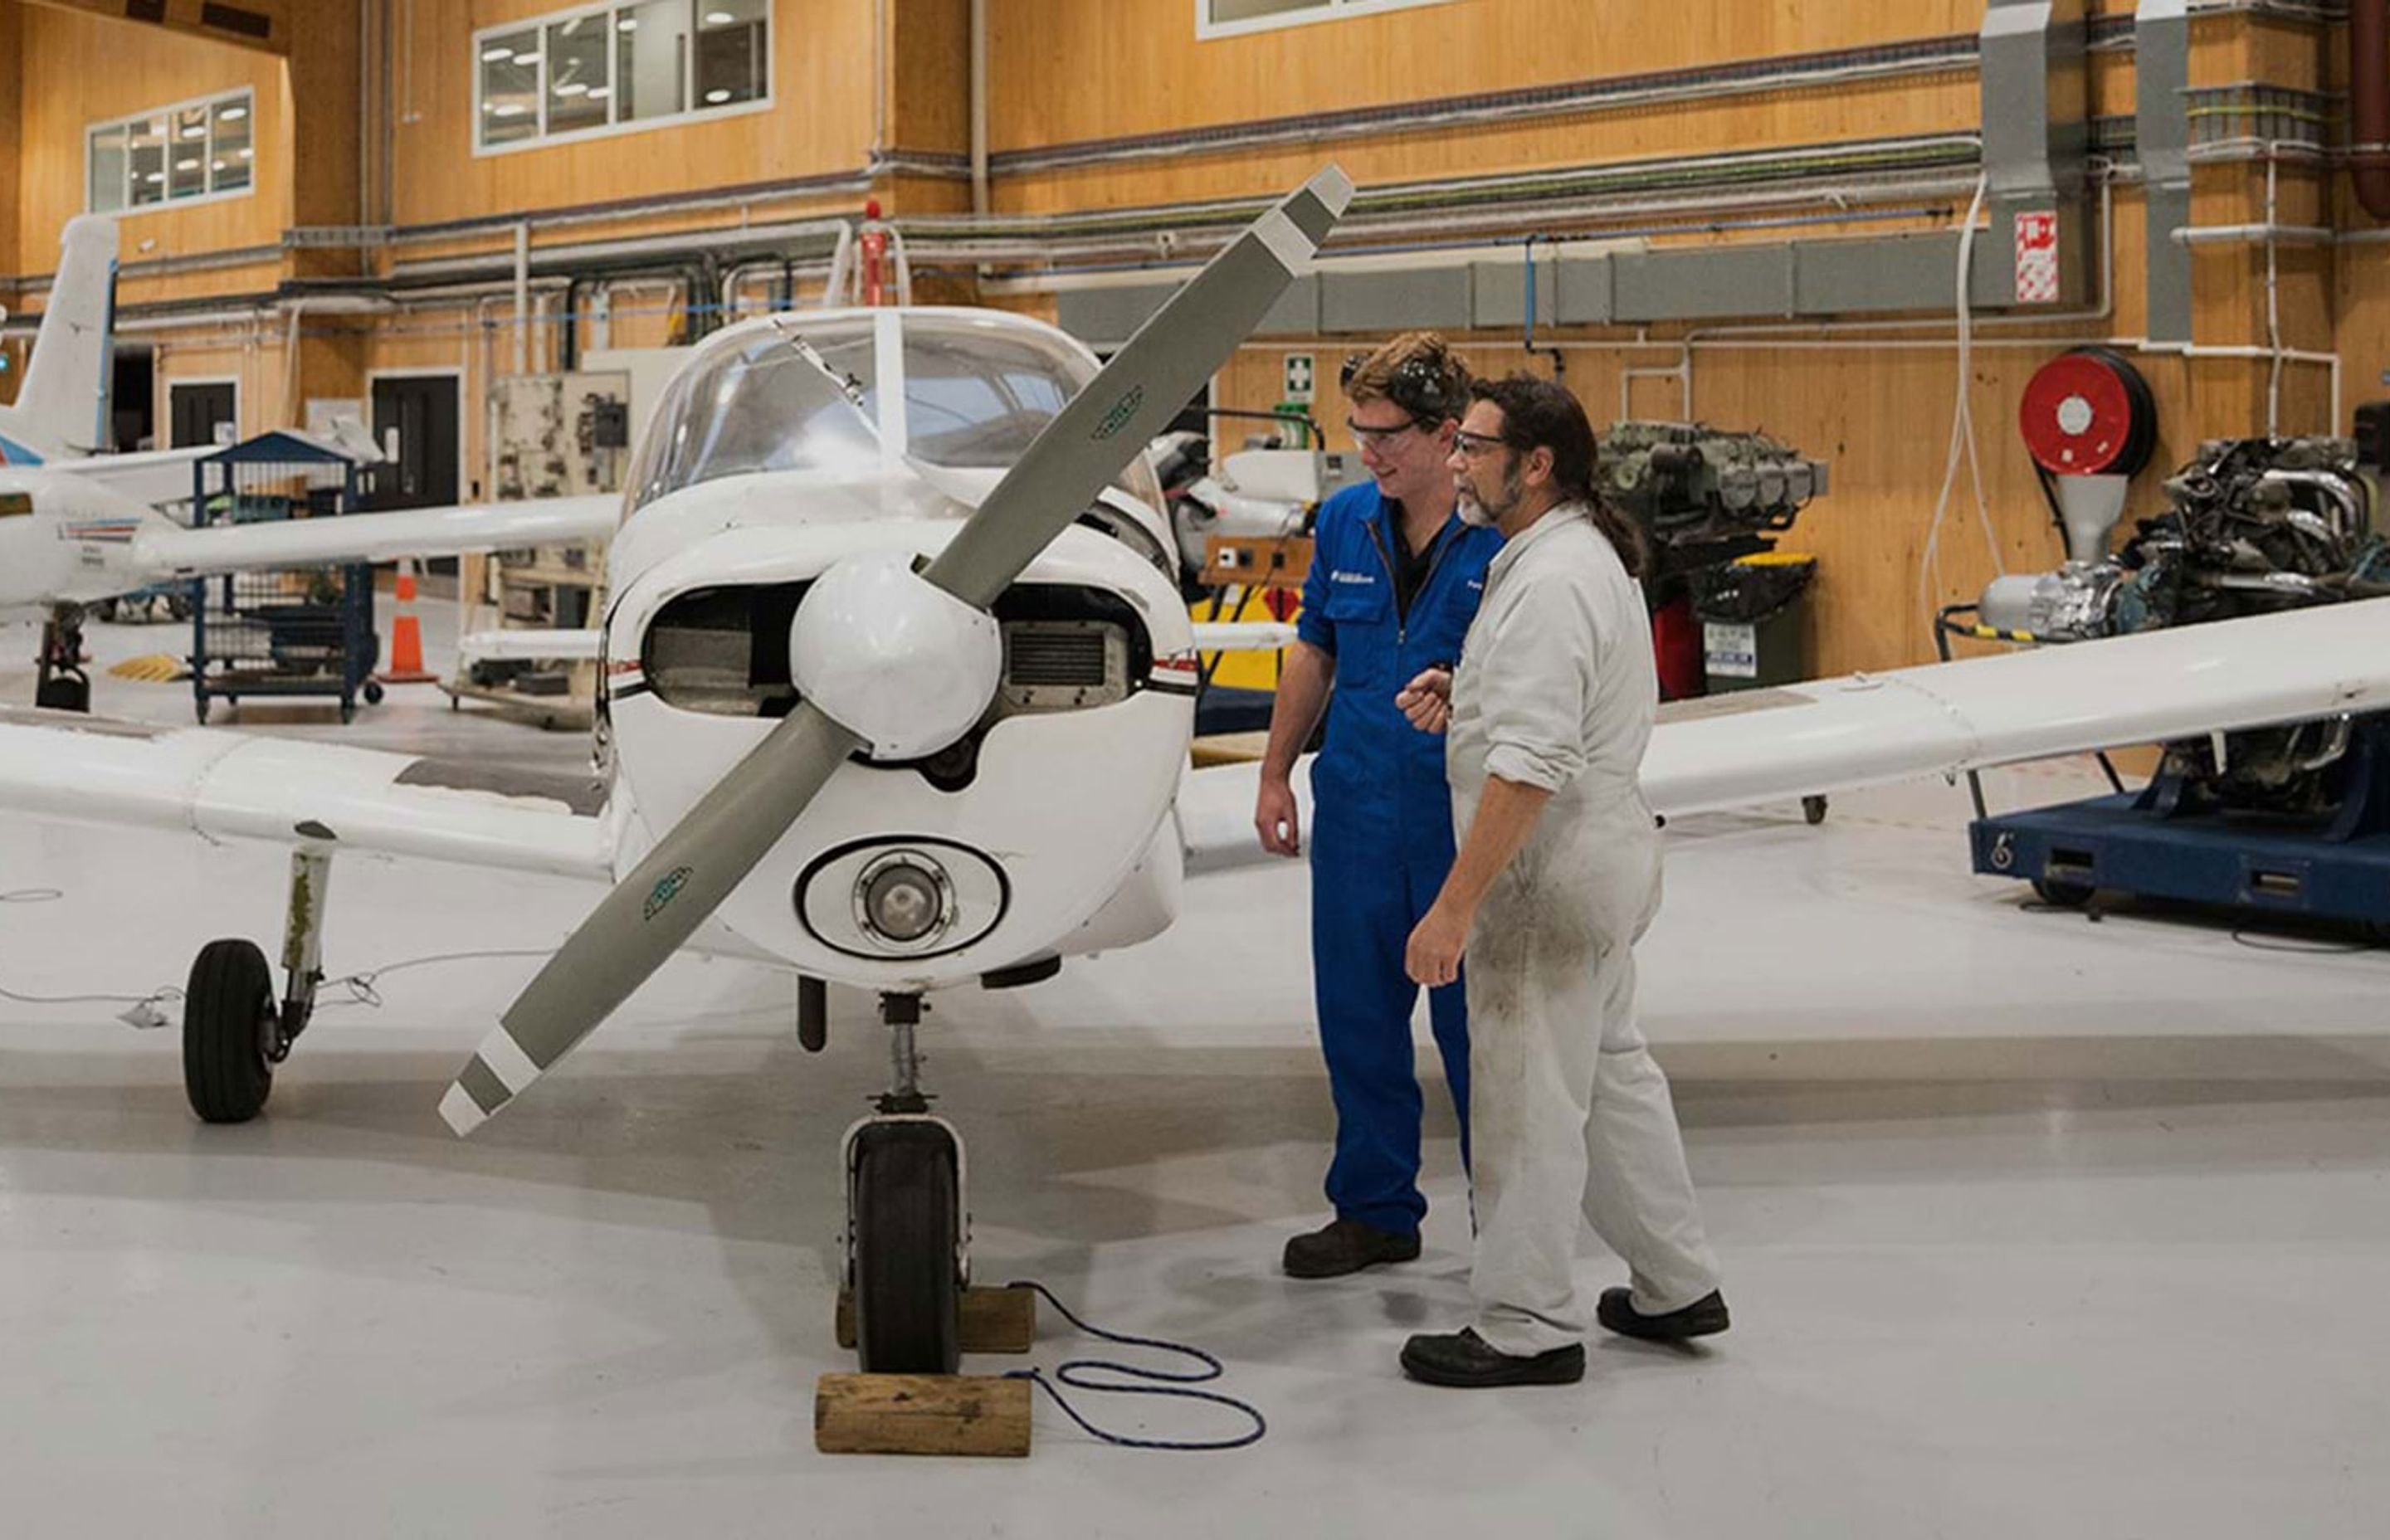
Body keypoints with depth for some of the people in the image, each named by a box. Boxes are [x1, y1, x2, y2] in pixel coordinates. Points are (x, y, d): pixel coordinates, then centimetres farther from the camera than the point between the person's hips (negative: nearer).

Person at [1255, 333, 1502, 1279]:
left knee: (1474, 1028, 4)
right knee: (1358, 1022, 12)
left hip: (1467, 821, -5)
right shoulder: (1344, 521, 5)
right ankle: (1375, 1211, 28)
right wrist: (1276, 774, 14)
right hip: (1356, 812, 5)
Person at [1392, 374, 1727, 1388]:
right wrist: (1464, 695, 8)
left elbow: (1527, 768, -28)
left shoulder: (1552, 581, -22)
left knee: (1528, 1097, -1)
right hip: (1601, 850, 11)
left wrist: (1455, 906, -27)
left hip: (1551, 868, -11)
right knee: (1610, 1069, 20)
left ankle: (1528, 1328, 9)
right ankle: (1676, 1285, 30)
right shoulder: (1586, 555, 12)